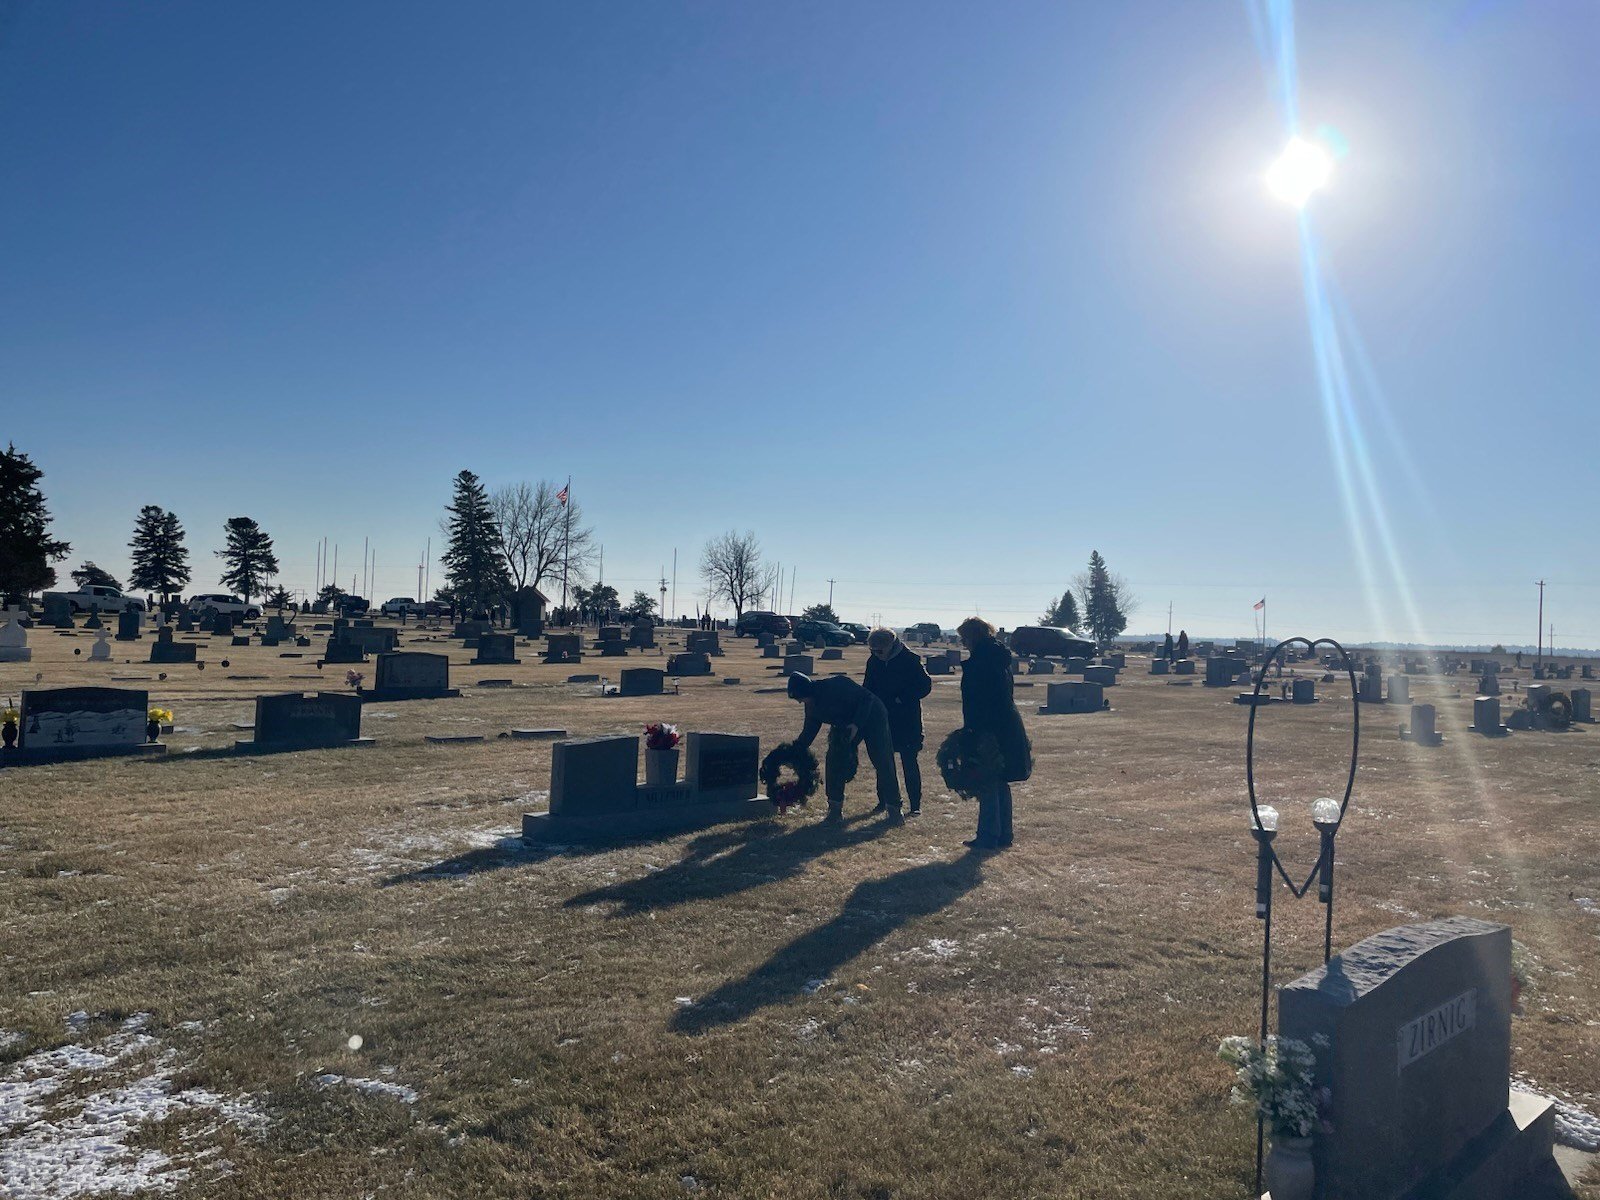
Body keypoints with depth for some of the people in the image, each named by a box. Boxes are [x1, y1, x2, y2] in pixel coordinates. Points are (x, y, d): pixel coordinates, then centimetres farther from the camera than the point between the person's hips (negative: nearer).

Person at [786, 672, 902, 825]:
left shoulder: (837, 685, -31)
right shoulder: (812, 706, -9)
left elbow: (867, 698, -26)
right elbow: (809, 732, 3)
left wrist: (856, 724, -34)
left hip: (872, 717, -6)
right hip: (844, 725, 7)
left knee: (883, 763, -10)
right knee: (834, 762, -8)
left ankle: (893, 808, 1)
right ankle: (835, 810, 0)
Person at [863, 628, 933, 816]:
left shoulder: (910, 659, -11)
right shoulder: (874, 661, 3)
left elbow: (925, 686, -9)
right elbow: (867, 688, 13)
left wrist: (903, 699, -15)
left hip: (907, 722, -5)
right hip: (882, 721, 5)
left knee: (909, 763, -1)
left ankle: (915, 804, 7)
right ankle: (885, 800, 21)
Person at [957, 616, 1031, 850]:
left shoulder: (977, 662, -15)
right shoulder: (1001, 657, 12)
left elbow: (973, 702, -18)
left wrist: (971, 733, -16)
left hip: (989, 729, -9)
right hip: (1009, 726, 9)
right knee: (1001, 783, 15)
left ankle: (988, 837, 2)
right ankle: (1004, 834, 21)